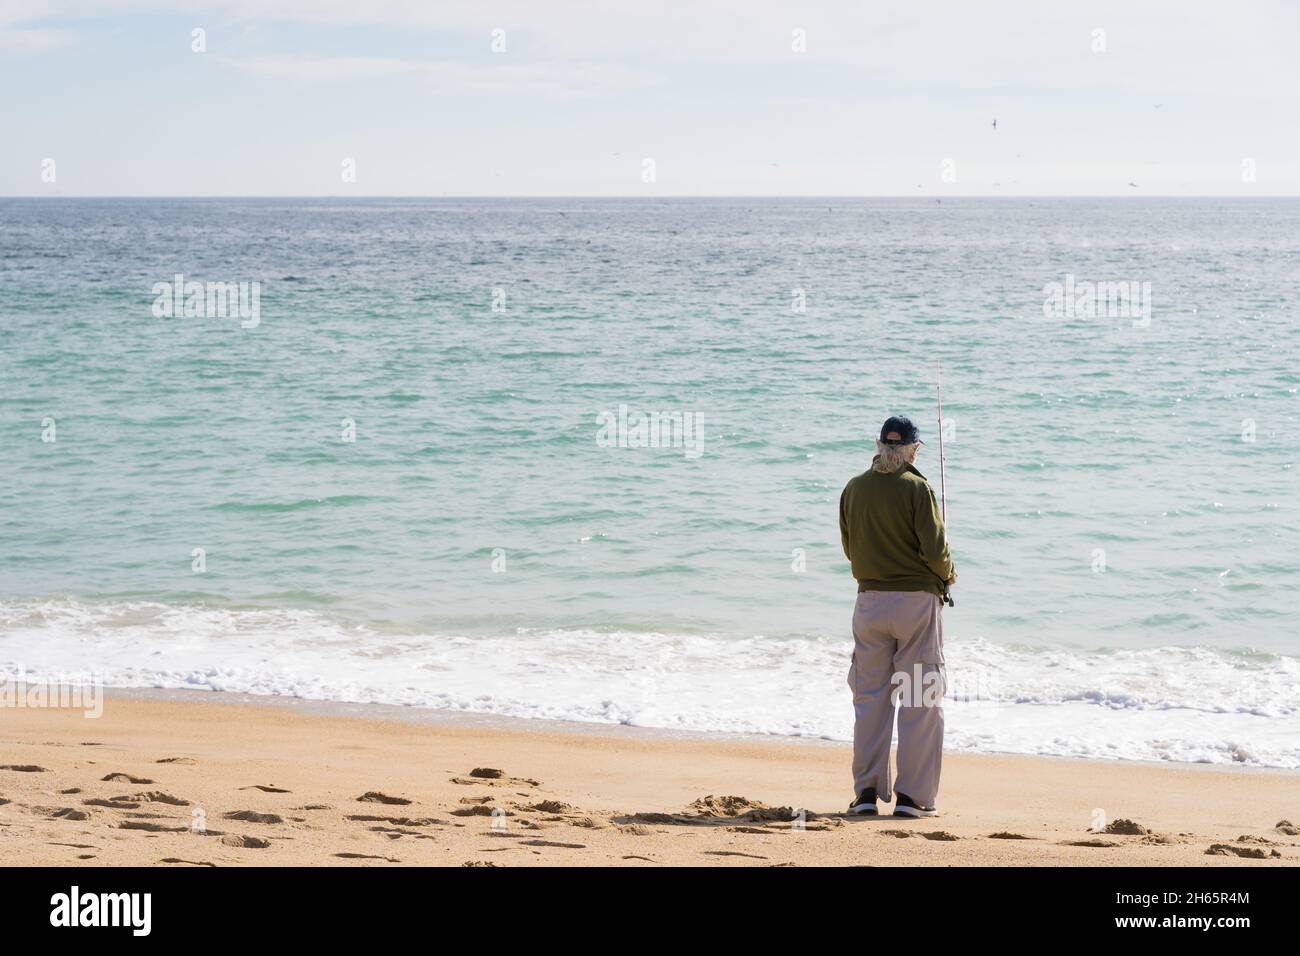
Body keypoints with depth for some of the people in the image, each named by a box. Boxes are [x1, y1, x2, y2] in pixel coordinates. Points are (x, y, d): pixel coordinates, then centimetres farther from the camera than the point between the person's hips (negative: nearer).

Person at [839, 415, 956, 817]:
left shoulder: (854, 488, 4)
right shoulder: (917, 487, -10)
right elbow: (935, 550, -14)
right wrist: (948, 573, 7)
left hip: (870, 599, 4)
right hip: (917, 599, -4)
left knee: (869, 695, 11)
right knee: (921, 700, 2)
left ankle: (867, 791, 10)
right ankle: (912, 796, 0)